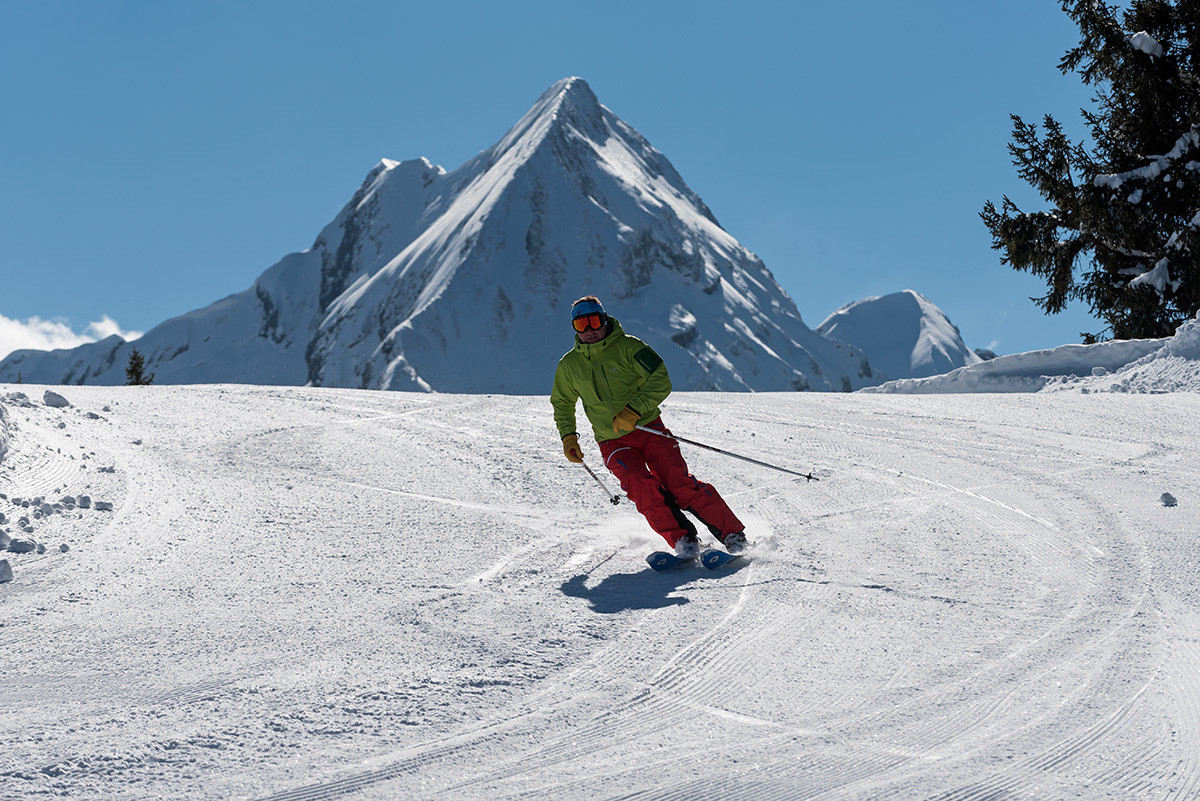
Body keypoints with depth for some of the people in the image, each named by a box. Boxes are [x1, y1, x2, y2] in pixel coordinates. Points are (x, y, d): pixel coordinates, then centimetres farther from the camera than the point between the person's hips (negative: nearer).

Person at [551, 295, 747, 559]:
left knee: (679, 482, -17)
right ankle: (683, 541, -22)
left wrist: (633, 411, -24)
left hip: (648, 429, -2)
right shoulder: (569, 365, 4)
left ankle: (732, 534, -11)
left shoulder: (627, 347, -7)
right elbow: (562, 403, 22)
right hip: (613, 443, 2)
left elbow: (660, 382, -14)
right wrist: (568, 436, 9)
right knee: (642, 487, -24)